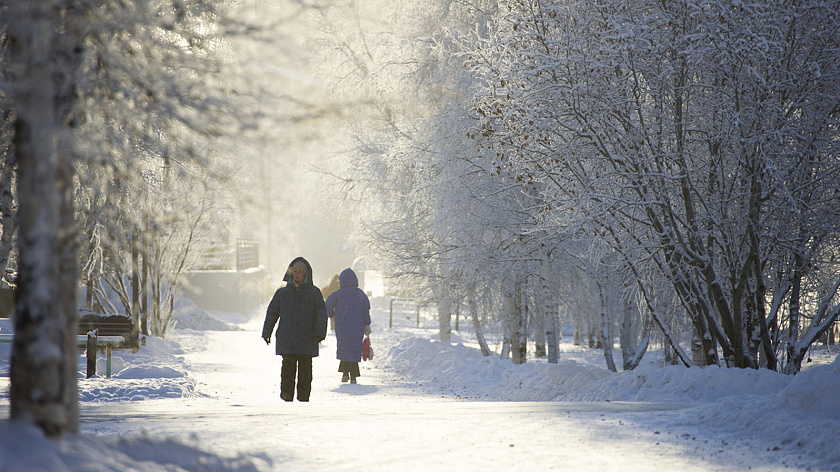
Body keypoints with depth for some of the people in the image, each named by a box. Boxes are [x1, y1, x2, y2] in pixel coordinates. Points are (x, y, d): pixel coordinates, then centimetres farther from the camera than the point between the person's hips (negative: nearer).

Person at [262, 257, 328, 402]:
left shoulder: (313, 292, 7)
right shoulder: (282, 293, 11)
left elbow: (321, 313, 1)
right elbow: (272, 312, 14)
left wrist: (320, 332, -11)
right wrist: (266, 332, 7)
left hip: (307, 339, 0)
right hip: (286, 339, 0)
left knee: (305, 368, 0)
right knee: (288, 365, -10)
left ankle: (304, 396, 7)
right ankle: (287, 392, -4)